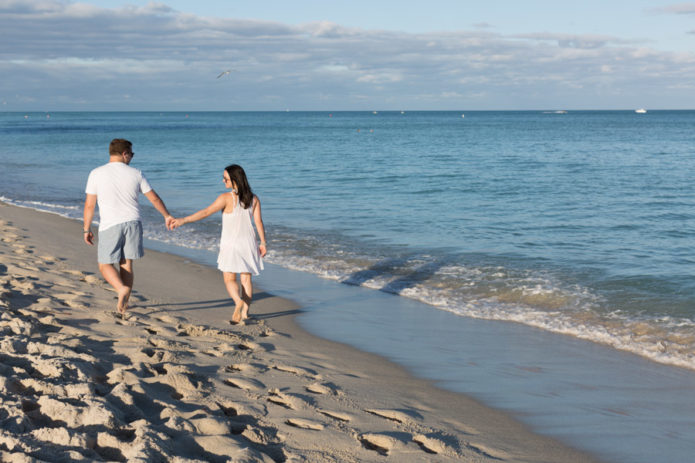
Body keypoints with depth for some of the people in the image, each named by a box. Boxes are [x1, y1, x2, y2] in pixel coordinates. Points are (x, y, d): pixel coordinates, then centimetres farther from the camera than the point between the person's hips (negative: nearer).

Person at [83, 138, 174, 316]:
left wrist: (87, 229, 5)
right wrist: (167, 216, 24)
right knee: (126, 264, 11)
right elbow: (154, 198, 9)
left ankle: (122, 288, -20)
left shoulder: (96, 174, -5)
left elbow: (89, 205, -5)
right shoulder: (135, 174, 1)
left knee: (105, 265, 8)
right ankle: (124, 305, 12)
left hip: (109, 226, -2)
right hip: (132, 223, 3)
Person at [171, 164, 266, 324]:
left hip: (230, 243, -4)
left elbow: (206, 212, -19)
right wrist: (263, 243, 6)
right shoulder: (254, 199, 1)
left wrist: (183, 220, -19)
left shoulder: (226, 198, -14)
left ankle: (239, 301, -24)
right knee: (246, 278, 11)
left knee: (229, 279, 4)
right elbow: (259, 222, 0)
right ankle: (245, 311, 7)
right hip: (248, 243, 4)